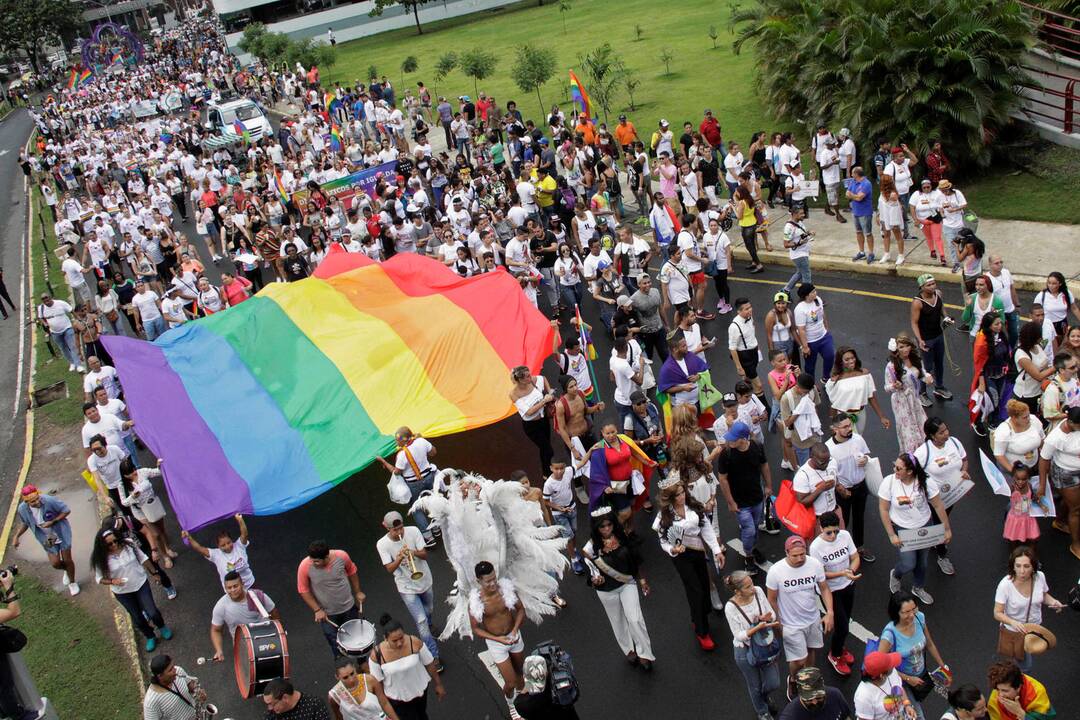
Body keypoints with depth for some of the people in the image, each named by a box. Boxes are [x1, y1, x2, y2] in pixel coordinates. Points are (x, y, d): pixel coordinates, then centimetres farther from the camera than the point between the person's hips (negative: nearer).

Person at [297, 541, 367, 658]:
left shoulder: (341, 556, -26)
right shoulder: (305, 566, -29)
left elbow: (351, 571, -3)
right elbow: (303, 590, -13)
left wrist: (358, 592, 3)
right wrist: (317, 610, -16)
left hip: (349, 607, 2)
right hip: (327, 613, -2)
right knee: (336, 646, 13)